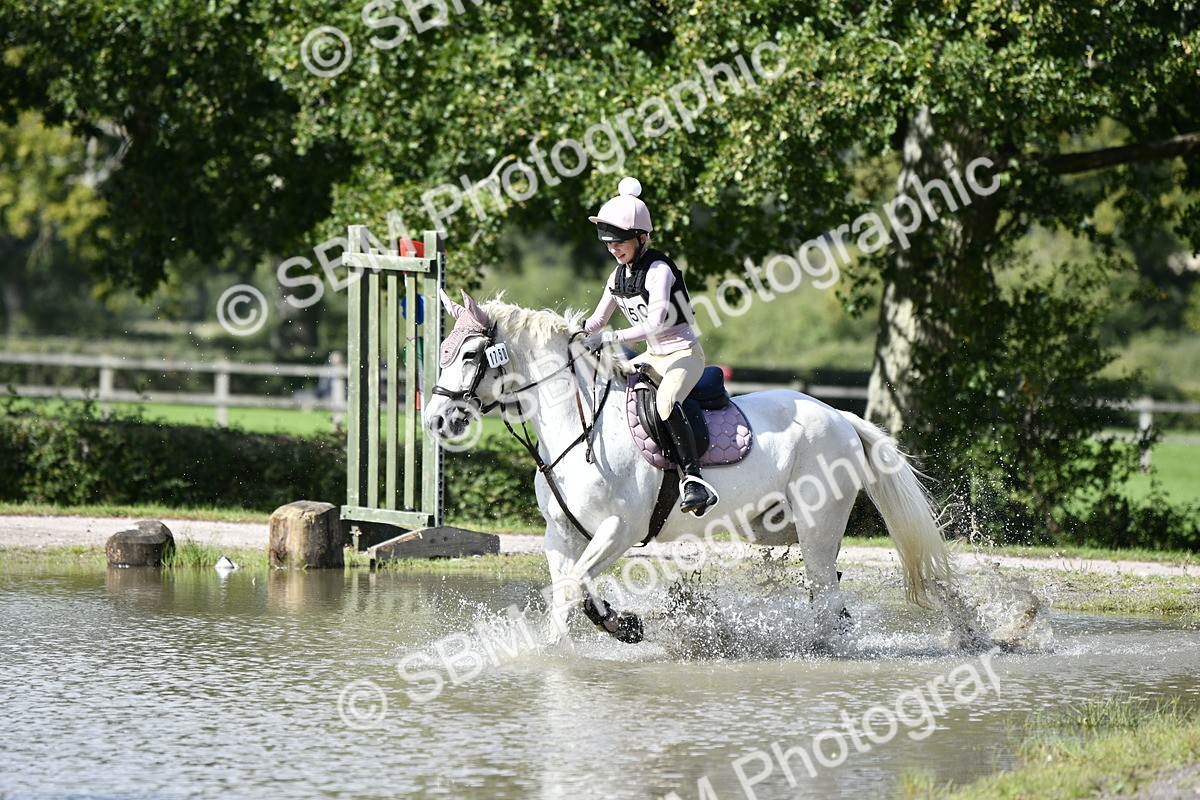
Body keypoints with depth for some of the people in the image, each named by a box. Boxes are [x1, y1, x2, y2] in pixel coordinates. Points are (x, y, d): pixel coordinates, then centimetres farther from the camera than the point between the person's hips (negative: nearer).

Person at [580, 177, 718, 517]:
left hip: (684, 354, -9)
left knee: (665, 401, -36)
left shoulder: (658, 270, -18)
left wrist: (610, 338, -36)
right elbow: (597, 320, 14)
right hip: (654, 358, 9)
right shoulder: (619, 276, 7)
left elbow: (655, 324, -29)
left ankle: (695, 479, -39)